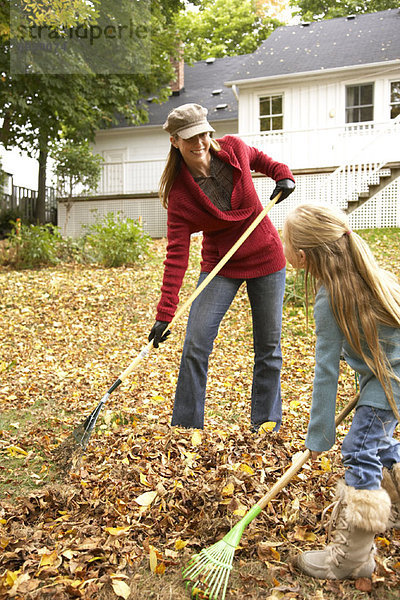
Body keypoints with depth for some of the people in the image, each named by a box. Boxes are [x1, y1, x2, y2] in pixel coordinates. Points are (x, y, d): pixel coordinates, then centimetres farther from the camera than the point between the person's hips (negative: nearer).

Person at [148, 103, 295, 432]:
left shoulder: (234, 148, -9)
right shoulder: (179, 194, -16)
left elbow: (258, 158, 16)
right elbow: (177, 255, -20)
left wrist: (283, 174, -3)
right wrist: (164, 314, -26)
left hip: (267, 257, 2)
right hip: (220, 265, -2)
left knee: (269, 348, 7)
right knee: (195, 345, -11)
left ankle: (266, 426, 23)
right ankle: (185, 428, 6)